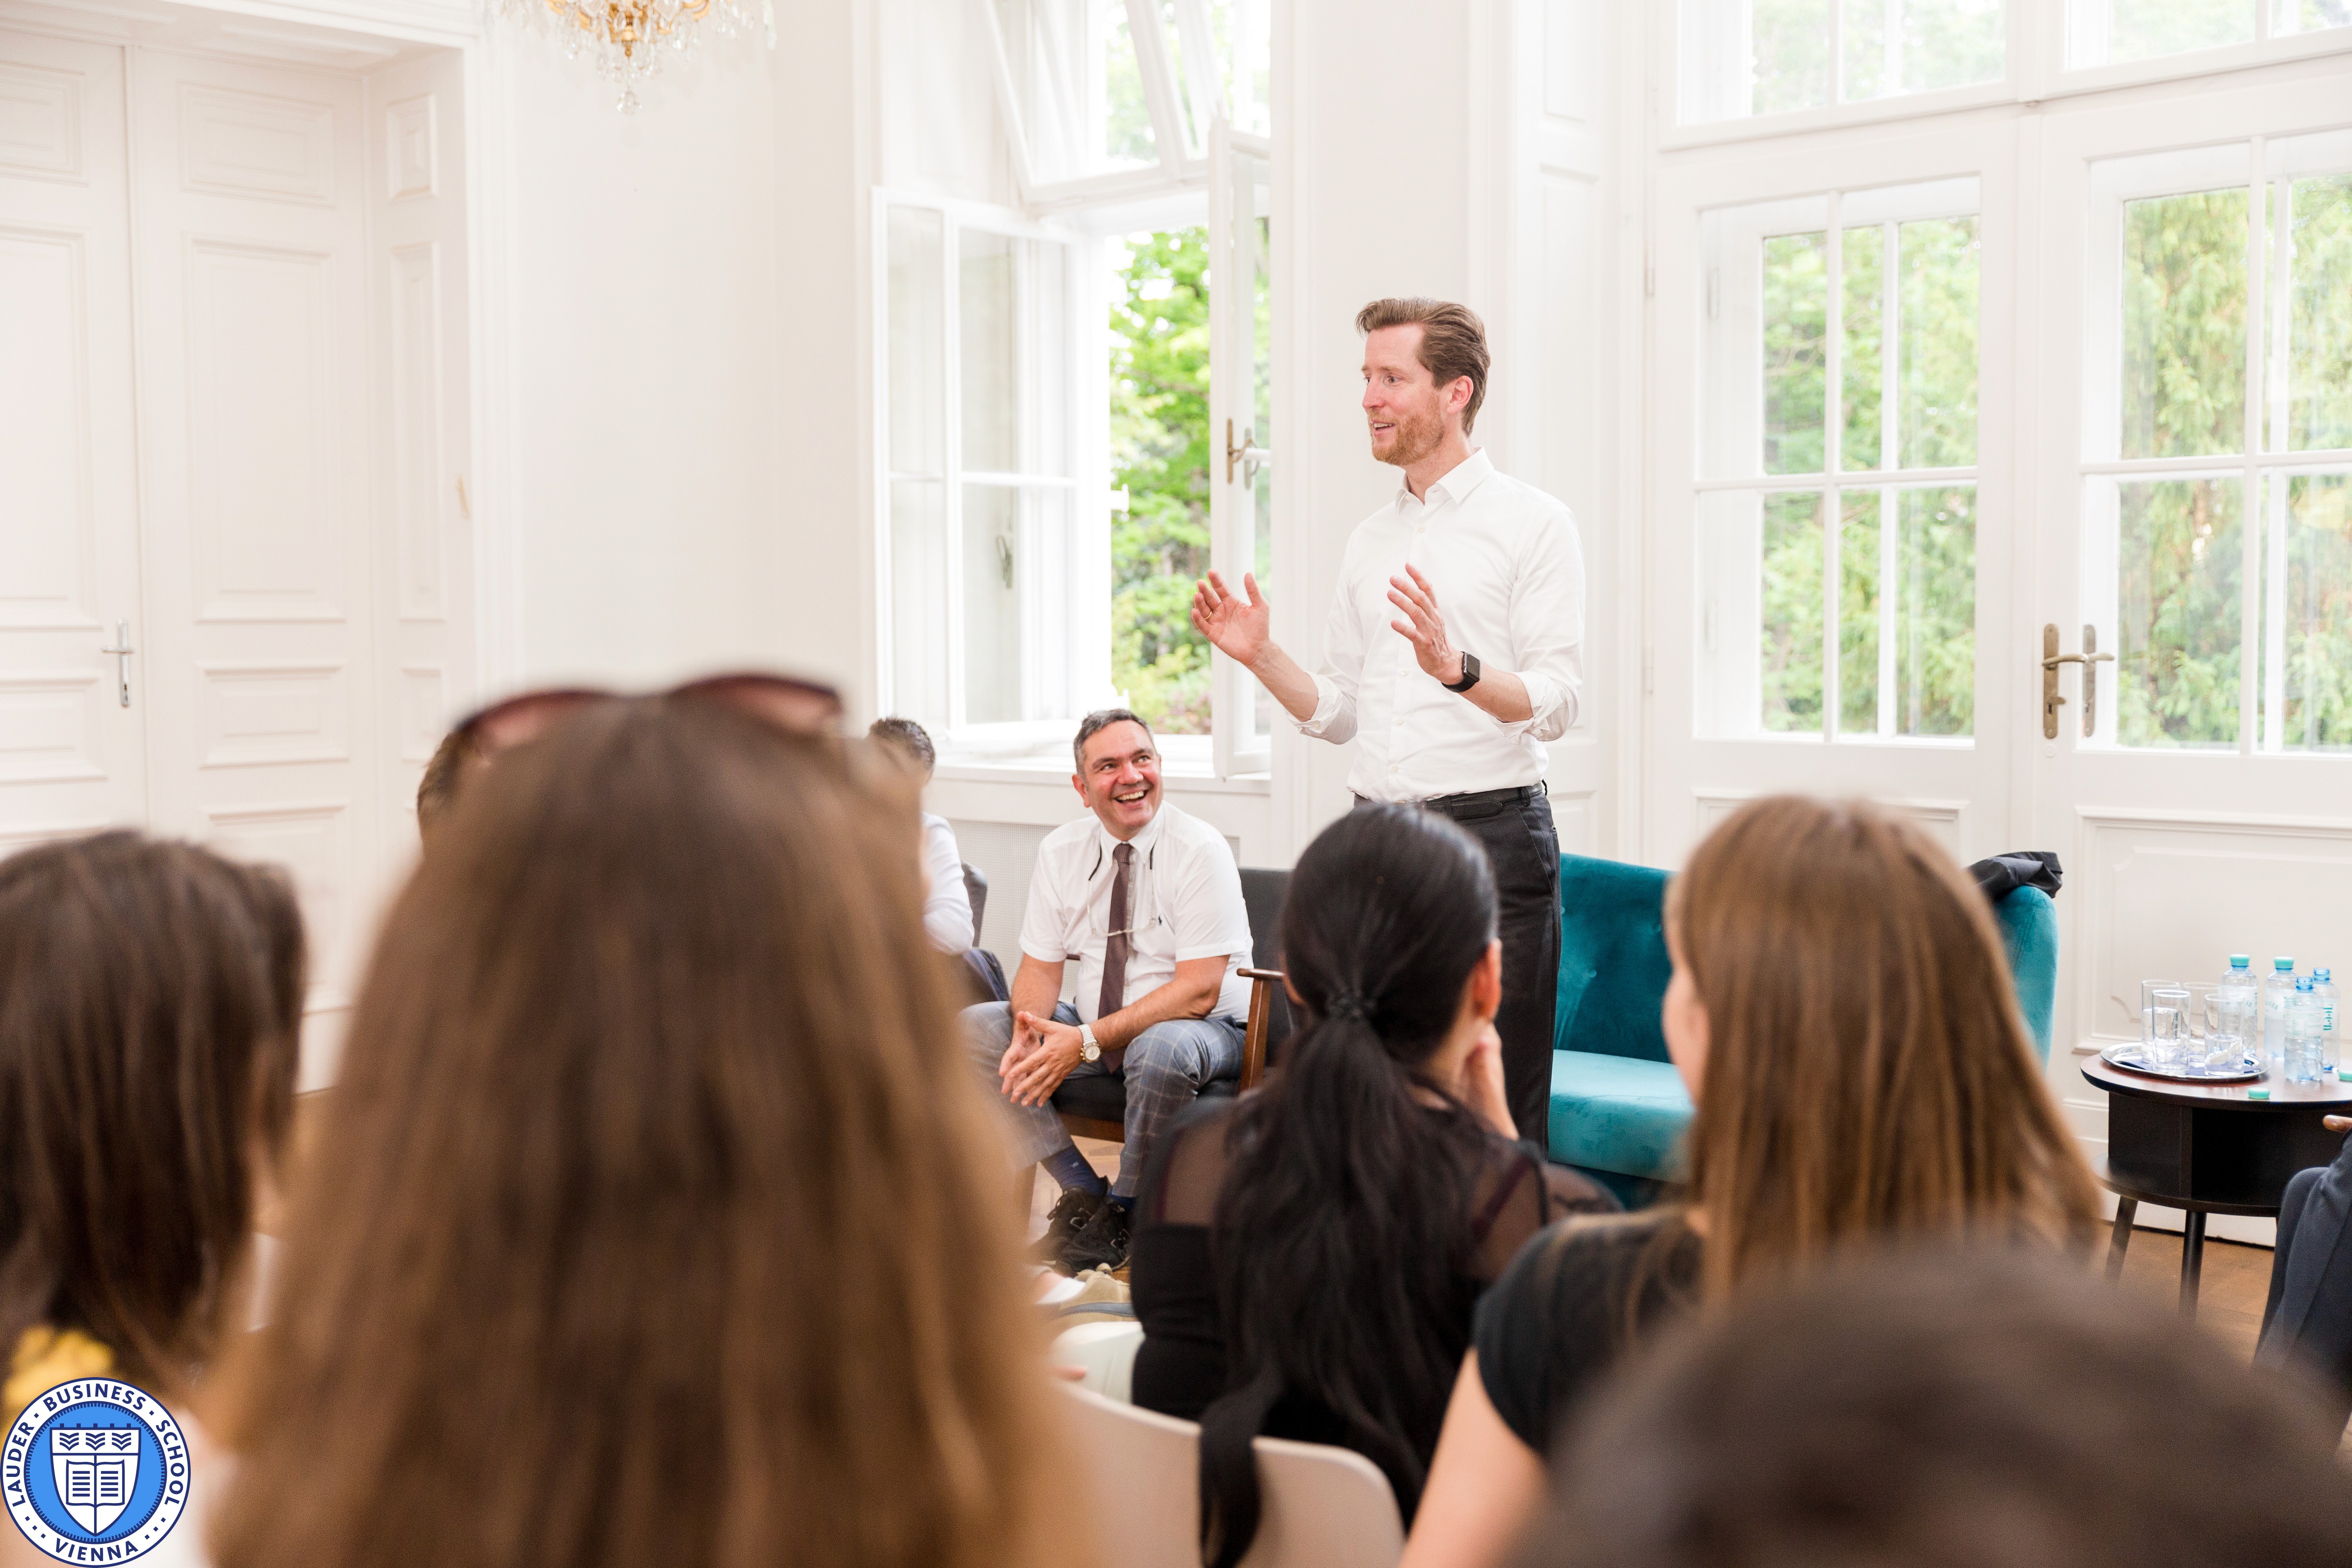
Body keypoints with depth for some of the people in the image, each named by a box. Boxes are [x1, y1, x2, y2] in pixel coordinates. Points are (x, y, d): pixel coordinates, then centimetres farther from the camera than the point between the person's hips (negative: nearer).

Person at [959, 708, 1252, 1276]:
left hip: (1201, 1030, -5)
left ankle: (1122, 1212, -12)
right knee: (974, 1029, -14)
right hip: (1092, 1029, 5)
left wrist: (1087, 1041, -29)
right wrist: (1029, 1032, -21)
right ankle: (1084, 1192, -8)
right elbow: (1040, 966, 3)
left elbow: (1198, 992, -20)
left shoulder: (1200, 850, -15)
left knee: (1160, 1050, -39)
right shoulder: (1061, 850, 1)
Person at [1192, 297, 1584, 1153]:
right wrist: (1261, 656, 2)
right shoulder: (1368, 541, 17)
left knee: (1498, 1108, -5)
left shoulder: (1532, 521, -2)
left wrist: (1455, 665, -27)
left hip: (1491, 832, -6)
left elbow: (1555, 703, -11)